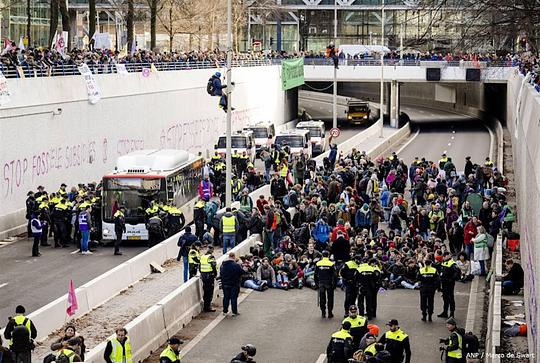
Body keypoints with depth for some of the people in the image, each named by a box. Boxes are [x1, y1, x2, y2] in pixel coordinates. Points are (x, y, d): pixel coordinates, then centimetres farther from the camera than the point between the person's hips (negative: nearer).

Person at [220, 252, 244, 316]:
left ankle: (225, 311, 16)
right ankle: (234, 312, 5)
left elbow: (221, 274, 9)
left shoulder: (223, 265, 1)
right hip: (234, 284, -5)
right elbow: (242, 272, -14)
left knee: (226, 297, 13)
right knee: (234, 298, 2)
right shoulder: (236, 265, -18)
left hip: (225, 284, 5)